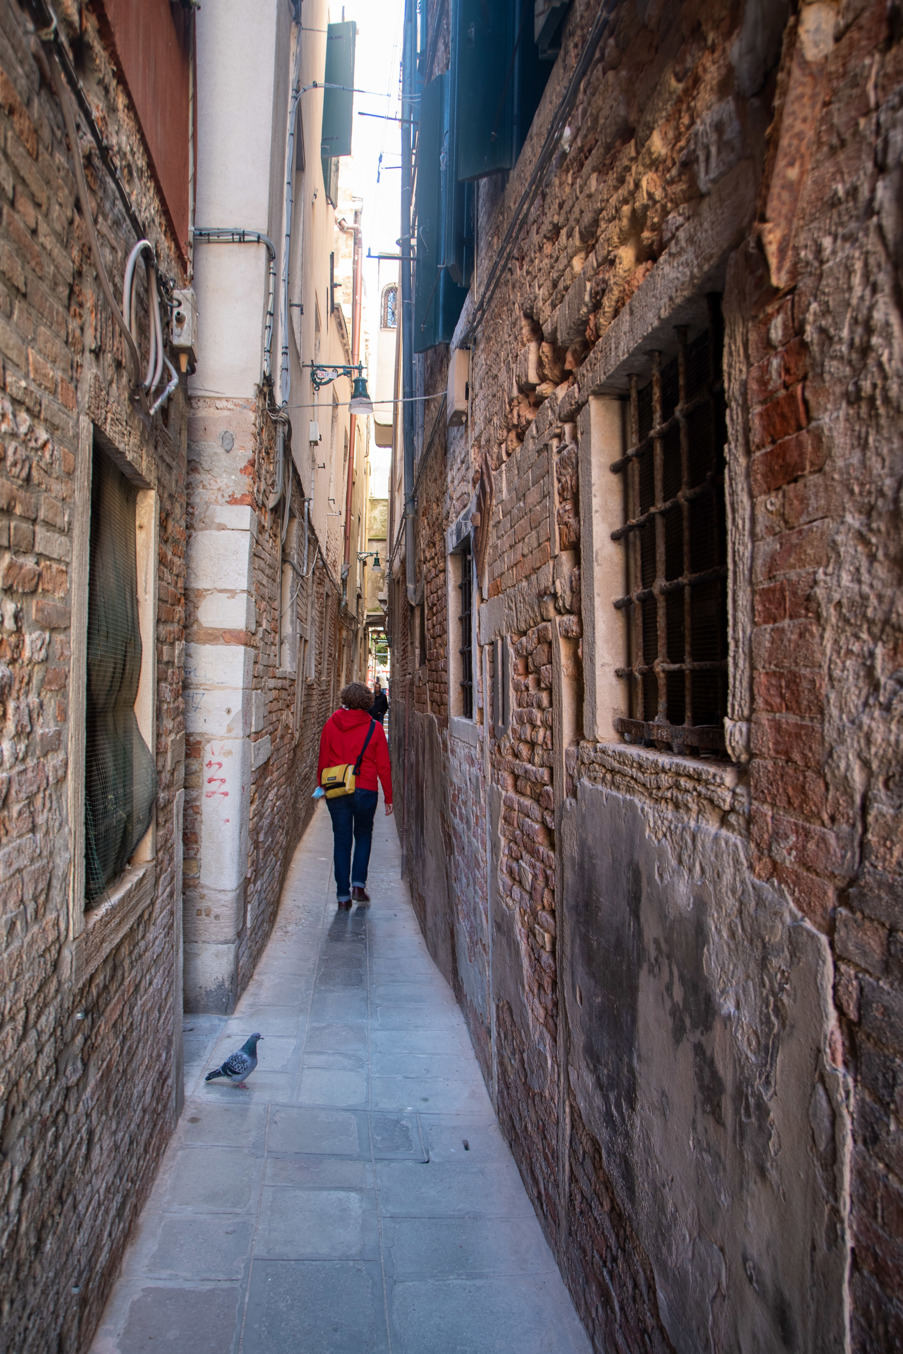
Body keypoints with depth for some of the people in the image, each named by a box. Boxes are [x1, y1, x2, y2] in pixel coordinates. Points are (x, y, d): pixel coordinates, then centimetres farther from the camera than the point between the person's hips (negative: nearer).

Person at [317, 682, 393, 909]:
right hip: (365, 789, -1)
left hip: (336, 790, 1)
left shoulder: (331, 724, 1)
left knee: (341, 840, 8)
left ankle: (343, 894, 9)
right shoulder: (374, 727, -3)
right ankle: (358, 884, 7)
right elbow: (383, 766, -1)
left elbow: (323, 760, 5)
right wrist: (388, 797, 5)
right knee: (364, 835, 19)